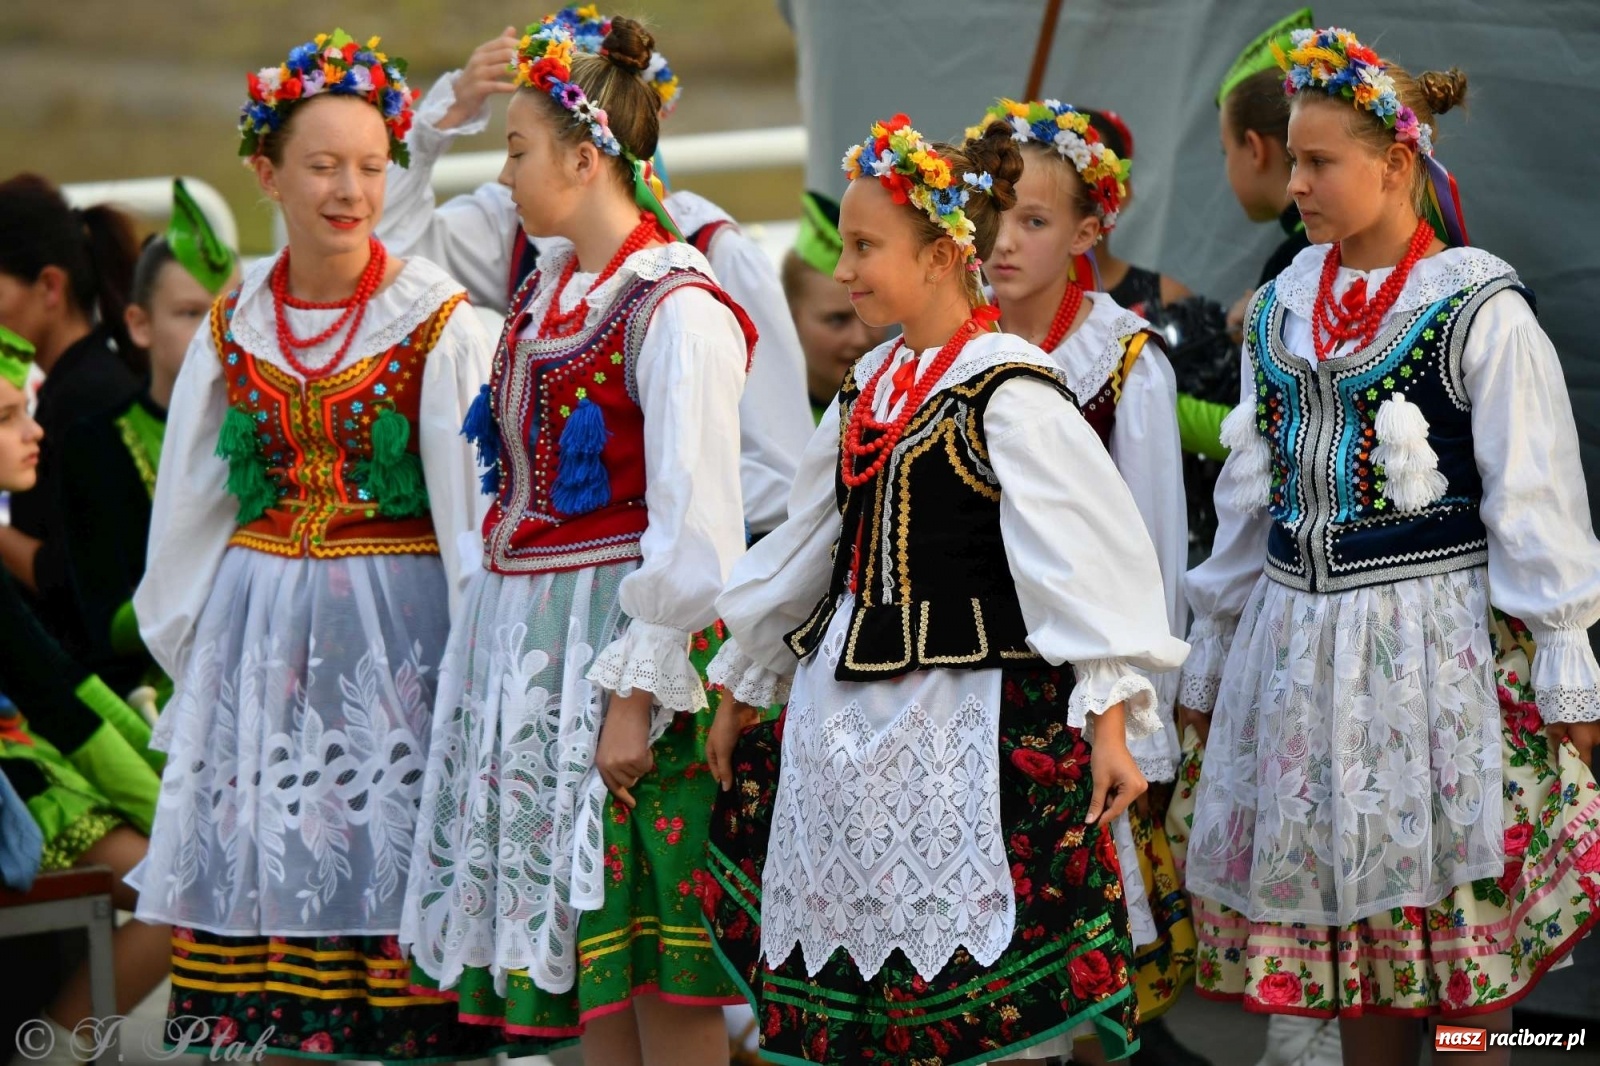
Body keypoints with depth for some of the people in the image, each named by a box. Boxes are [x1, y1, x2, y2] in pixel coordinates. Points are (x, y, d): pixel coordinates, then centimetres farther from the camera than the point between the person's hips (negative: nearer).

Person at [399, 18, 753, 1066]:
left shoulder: (675, 309, -16)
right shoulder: (544, 286, 9)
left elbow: (693, 525, -20)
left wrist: (637, 692, -21)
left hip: (621, 629, -9)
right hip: (526, 637, 9)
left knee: (658, 954, -4)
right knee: (578, 935, 11)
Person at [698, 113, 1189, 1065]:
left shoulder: (1010, 392, -11)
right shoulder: (872, 386, 13)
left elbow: (1084, 554, -15)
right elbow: (809, 548, 22)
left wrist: (1108, 721, -21)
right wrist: (743, 694, 27)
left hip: (968, 715, -8)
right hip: (848, 716, 8)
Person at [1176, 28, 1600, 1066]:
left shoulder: (1480, 311, -9)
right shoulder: (1284, 310, 10)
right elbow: (1249, 500, 17)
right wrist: (1210, 659, 19)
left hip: (1440, 644, -6)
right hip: (1300, 644, 6)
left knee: (1460, 935, -2)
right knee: (1345, 913, 10)